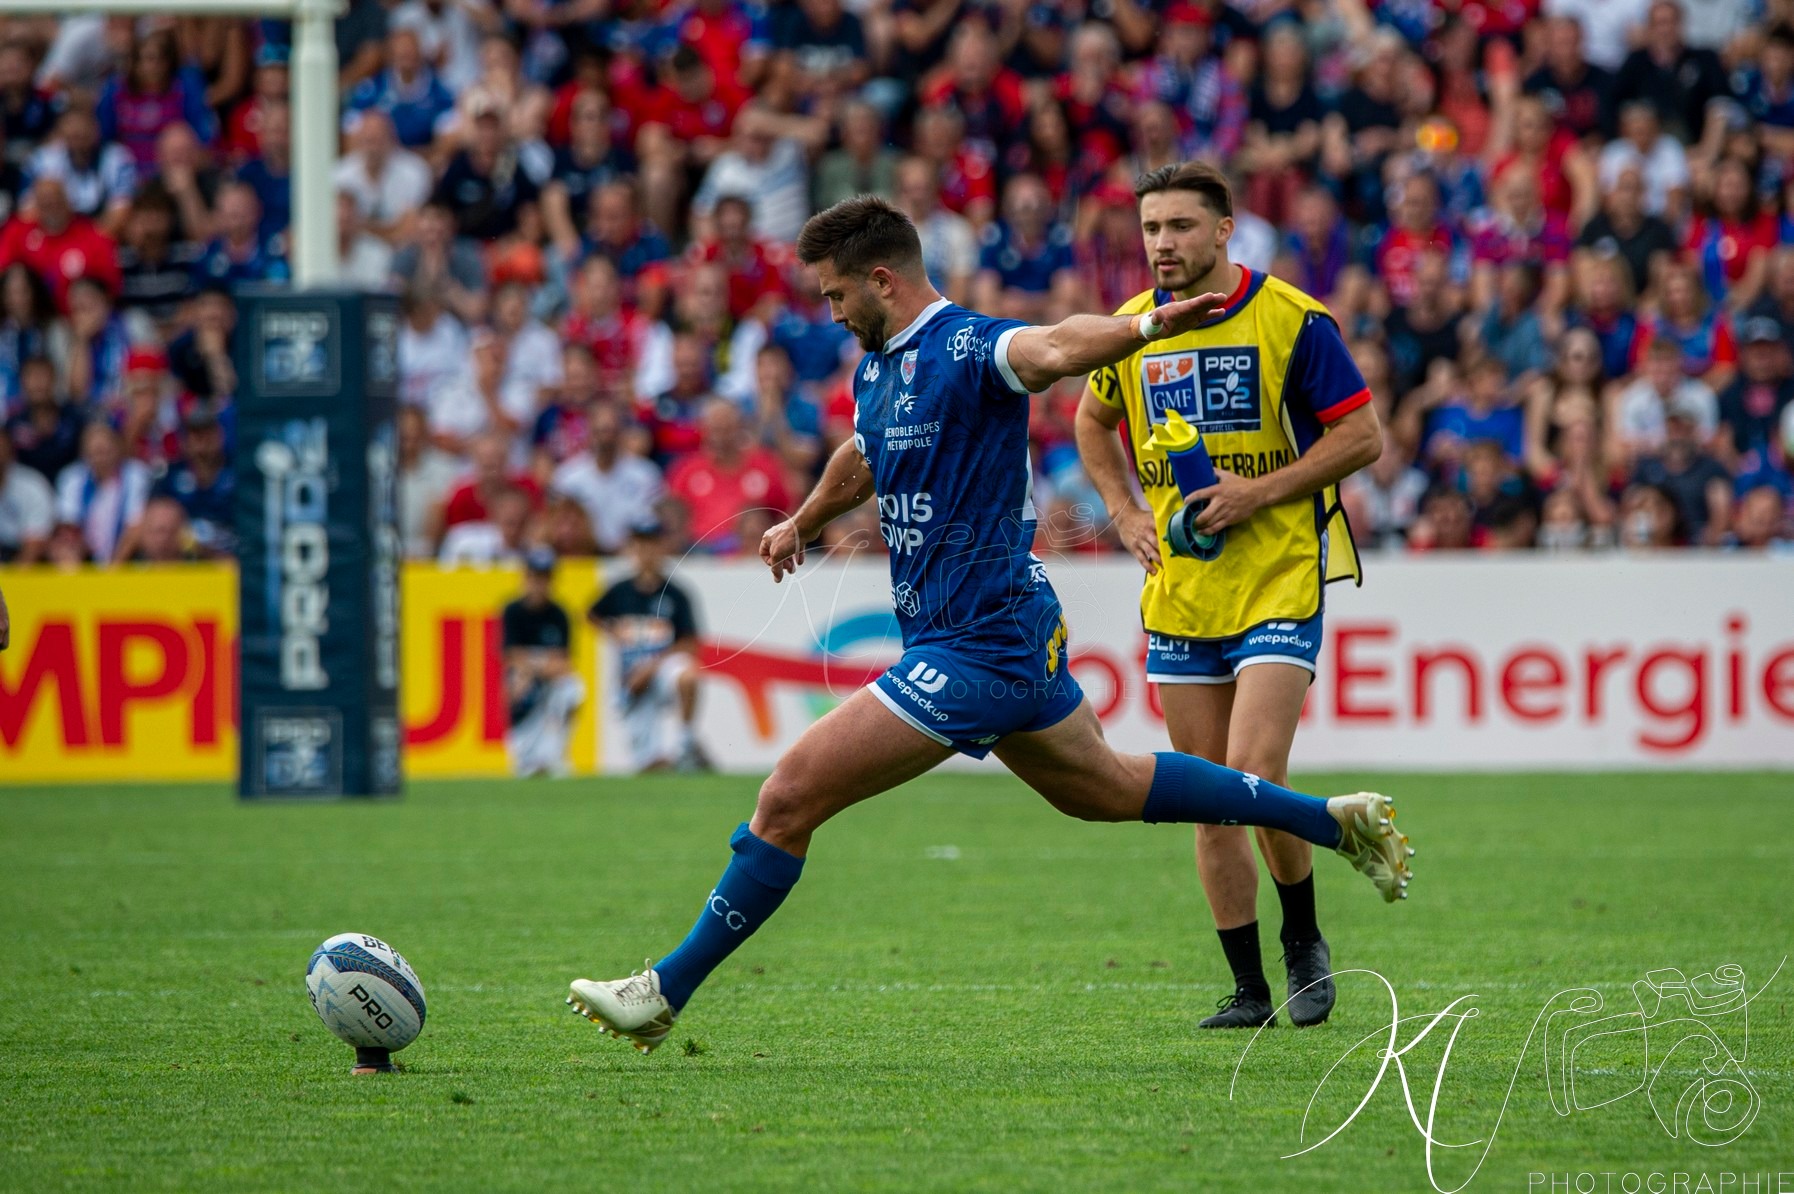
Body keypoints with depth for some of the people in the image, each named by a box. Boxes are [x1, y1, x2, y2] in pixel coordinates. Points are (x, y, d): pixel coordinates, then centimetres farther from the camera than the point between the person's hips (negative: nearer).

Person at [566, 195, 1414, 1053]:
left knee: (790, 798, -10)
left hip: (978, 646, -10)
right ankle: (1332, 820, 35)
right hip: (1009, 632, 10)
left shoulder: (967, 349, -18)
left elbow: (1055, 348, -40)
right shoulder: (877, 367, 11)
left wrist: (1146, 325, -59)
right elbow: (864, 455, 33)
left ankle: (665, 992, -3)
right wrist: (802, 523, 50)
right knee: (1106, 787, 25)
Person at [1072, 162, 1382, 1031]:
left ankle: (1304, 940, 6)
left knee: (1254, 776, -18)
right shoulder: (1132, 328, 6)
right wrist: (1126, 511, 10)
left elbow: (1362, 435, -7)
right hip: (1177, 592, 5)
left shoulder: (1290, 320, -8)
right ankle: (1249, 986, 13)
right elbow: (1093, 421, 25)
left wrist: (1261, 491, -15)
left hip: (1279, 579, -5)